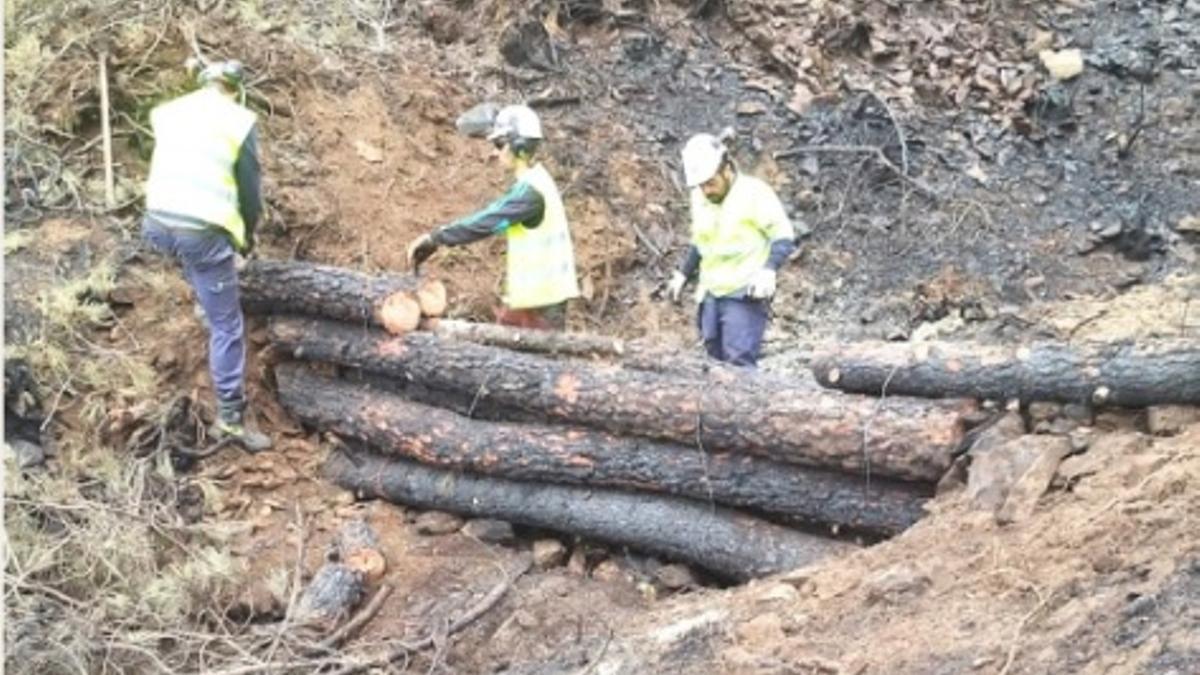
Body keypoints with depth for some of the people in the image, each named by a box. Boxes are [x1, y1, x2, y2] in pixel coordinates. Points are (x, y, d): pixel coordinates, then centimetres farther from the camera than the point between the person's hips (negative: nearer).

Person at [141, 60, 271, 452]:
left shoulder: (168, 111, 13)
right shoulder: (240, 121, -1)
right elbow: (251, 187, 2)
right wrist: (248, 234, 21)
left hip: (157, 224, 5)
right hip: (203, 231, -5)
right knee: (226, 326, 4)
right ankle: (231, 418, 4)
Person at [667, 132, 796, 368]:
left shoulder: (754, 193, -11)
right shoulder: (699, 198, 9)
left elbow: (784, 237, -10)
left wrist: (768, 270, -25)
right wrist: (683, 274, 17)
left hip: (745, 294, -7)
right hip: (711, 294, 7)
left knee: (739, 363, -15)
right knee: (715, 357, 6)